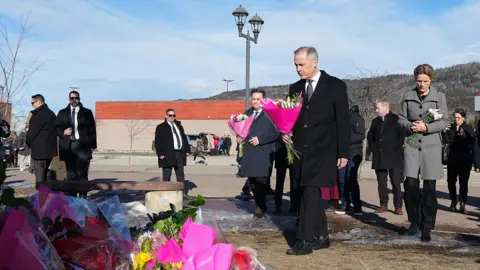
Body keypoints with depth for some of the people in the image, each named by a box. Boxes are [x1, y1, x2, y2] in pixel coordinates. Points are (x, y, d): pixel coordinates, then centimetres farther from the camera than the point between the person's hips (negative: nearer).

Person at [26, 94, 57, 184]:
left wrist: (28, 142, 5)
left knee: (39, 174, -5)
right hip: (50, 148, 9)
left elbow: (32, 131, -14)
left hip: (39, 149, -9)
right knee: (44, 172, 16)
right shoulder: (52, 114, 14)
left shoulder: (39, 114, -15)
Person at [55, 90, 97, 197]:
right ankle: (72, 198, 11)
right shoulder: (62, 113, 14)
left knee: (82, 173, -6)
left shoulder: (87, 112, 9)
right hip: (68, 147, 2)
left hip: (83, 146, -2)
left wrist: (92, 145, 0)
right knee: (71, 174, 5)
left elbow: (92, 129, 6)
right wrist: (63, 132, -7)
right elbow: (56, 128, 14)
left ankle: (83, 198, -2)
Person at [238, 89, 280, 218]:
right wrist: (239, 137, 4)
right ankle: (260, 205, 23)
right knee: (252, 182, 9)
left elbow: (276, 132, -8)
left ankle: (260, 207, 6)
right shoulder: (247, 113, 17)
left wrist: (260, 139, -14)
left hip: (263, 154, -6)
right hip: (249, 153, 6)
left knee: (261, 181, -7)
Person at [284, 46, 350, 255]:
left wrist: (343, 153, -8)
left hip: (323, 151, -5)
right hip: (301, 150, 5)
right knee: (313, 196, 11)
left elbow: (343, 121, -4)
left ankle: (305, 240, -7)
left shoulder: (335, 86, -3)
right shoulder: (295, 88, 12)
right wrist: (286, 132, -4)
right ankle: (321, 237, 22)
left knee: (311, 194, -12)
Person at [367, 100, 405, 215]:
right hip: (379, 157, 5)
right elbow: (370, 136, 23)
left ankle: (398, 206, 1)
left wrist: (396, 148, -10)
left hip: (394, 156, -5)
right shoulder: (375, 121, 15)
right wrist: (374, 148, 11)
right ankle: (383, 205, 12)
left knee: (396, 182, -3)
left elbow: (402, 134, -9)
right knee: (381, 182, 6)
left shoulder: (396, 119, -4)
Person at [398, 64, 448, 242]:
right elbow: (401, 119, 9)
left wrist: (426, 127, -16)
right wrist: (409, 126, -12)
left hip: (431, 146, -1)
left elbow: (444, 122, -1)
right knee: (410, 184, -5)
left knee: (429, 188, 0)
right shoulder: (408, 96, 8)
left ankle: (426, 227, 9)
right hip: (411, 145, 1)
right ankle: (415, 221, 17)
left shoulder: (439, 97, 3)